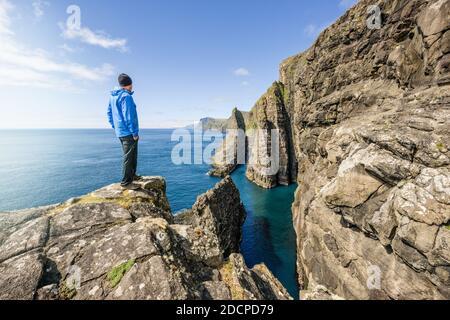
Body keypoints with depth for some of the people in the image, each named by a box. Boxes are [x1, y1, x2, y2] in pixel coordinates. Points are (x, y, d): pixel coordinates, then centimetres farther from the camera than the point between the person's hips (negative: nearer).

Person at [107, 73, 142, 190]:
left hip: (120, 132, 9)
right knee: (128, 157, -3)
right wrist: (135, 133, -16)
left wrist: (115, 127, 23)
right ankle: (126, 182, 3)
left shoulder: (112, 96, 12)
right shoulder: (126, 96, -15)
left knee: (132, 155, 20)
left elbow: (109, 113, 18)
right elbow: (129, 117, -20)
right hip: (128, 132, -9)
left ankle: (132, 175, 31)